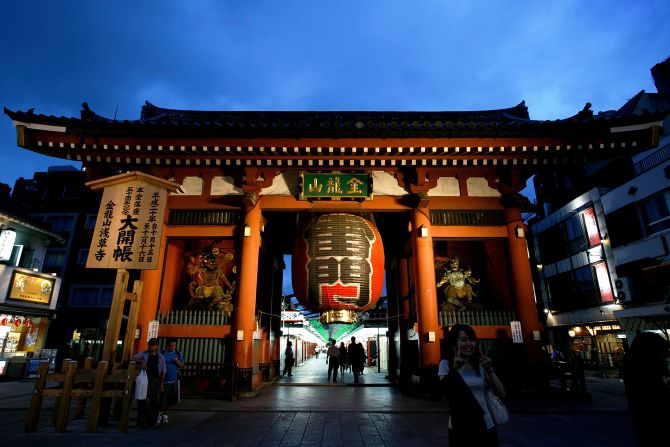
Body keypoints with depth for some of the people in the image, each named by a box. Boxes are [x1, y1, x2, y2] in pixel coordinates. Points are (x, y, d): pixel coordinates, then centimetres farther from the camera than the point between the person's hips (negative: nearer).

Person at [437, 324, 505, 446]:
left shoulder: (480, 364, 3)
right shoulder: (446, 364, -6)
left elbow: (501, 394, -1)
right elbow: (442, 391, -18)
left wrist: (489, 370, -15)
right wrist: (454, 370, -29)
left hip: (486, 426, 3)